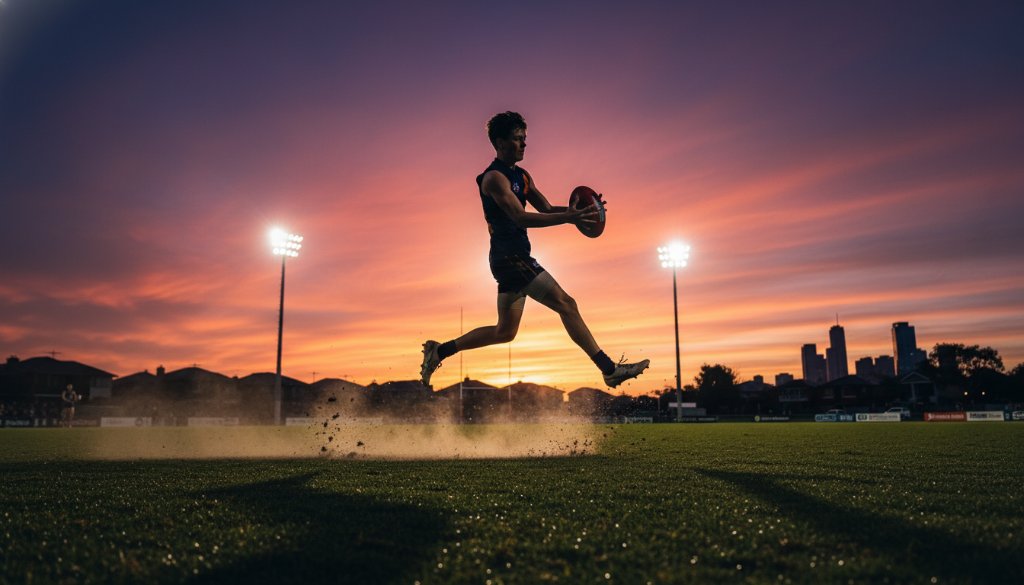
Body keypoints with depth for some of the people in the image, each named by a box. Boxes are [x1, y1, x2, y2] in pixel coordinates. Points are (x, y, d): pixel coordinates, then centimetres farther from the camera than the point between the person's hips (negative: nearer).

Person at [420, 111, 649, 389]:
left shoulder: (521, 175, 18)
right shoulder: (494, 177, -11)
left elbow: (546, 208, 17)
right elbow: (521, 218, -23)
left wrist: (577, 210, -2)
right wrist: (570, 218, -30)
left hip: (515, 259, 10)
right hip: (509, 257, -10)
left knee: (504, 332, 14)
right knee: (566, 304, -11)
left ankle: (439, 351, 22)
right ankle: (610, 369, -6)